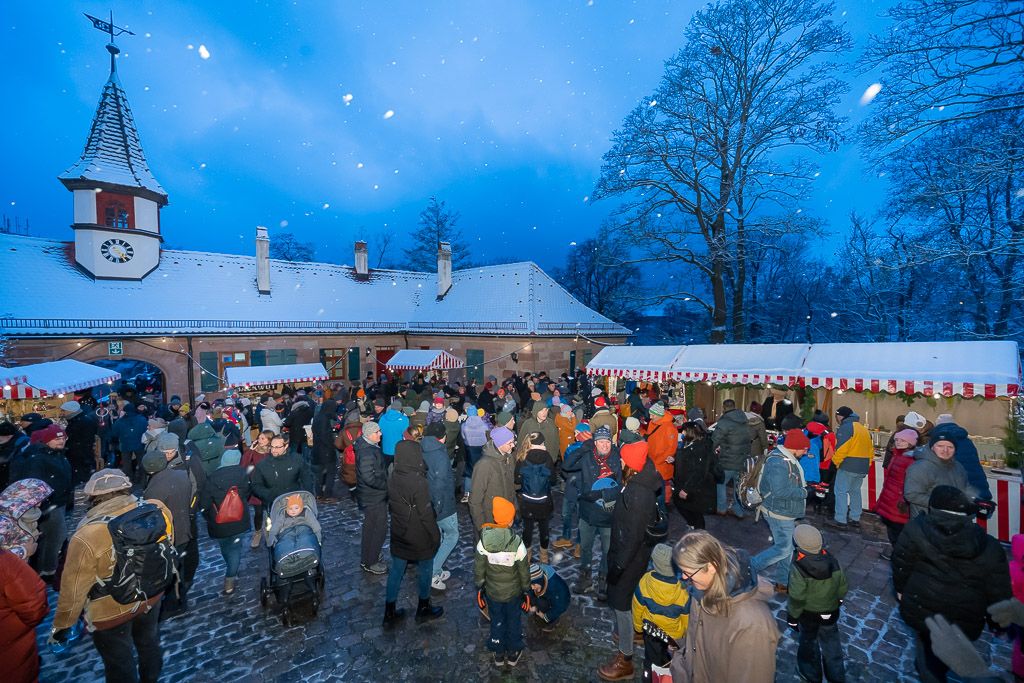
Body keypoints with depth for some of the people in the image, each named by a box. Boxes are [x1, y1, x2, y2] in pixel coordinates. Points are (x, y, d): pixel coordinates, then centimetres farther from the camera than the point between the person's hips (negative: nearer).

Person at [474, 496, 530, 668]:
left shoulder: (484, 542, -24)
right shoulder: (517, 543, -27)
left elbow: (479, 569, -11)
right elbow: (524, 571, -14)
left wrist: (480, 587, 6)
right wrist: (526, 590, 3)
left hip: (492, 592, 1)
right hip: (513, 592, -1)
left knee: (496, 621, 24)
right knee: (514, 621, 24)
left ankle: (499, 654, 42)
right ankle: (513, 653, 42)